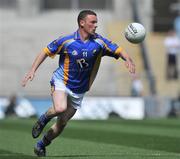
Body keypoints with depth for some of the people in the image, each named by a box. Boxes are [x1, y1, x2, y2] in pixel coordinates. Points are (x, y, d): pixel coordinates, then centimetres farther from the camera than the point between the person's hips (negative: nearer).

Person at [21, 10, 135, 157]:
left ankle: (41, 146, 29)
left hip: (79, 90, 4)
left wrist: (128, 59, -27)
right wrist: (32, 70, -12)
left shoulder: (98, 41, -8)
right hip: (61, 81, -4)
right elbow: (46, 52, -4)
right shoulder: (66, 41, -14)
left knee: (61, 124, 8)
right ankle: (44, 119, 0)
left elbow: (118, 50, -6)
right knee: (60, 108, -33)